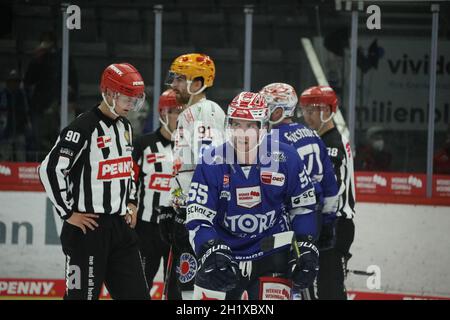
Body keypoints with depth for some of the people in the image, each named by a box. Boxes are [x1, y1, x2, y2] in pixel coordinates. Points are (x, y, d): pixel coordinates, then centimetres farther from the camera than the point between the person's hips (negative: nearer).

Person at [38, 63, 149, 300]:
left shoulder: (125, 127, 12)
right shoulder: (84, 128, -15)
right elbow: (50, 169, -19)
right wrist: (68, 213, -15)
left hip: (120, 224, 8)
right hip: (88, 227, -8)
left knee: (137, 293, 7)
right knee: (82, 293, -4)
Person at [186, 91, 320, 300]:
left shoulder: (285, 158, -9)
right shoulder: (212, 162, -11)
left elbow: (303, 207, 5)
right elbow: (197, 217, -12)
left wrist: (305, 251, 0)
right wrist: (212, 251, -27)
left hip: (271, 255, 0)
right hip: (224, 250, 0)